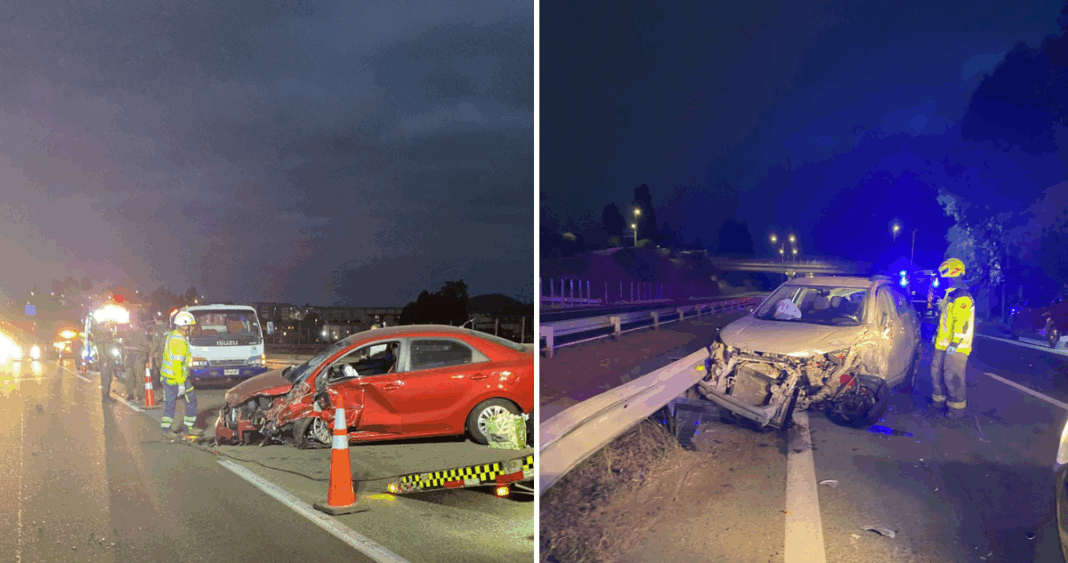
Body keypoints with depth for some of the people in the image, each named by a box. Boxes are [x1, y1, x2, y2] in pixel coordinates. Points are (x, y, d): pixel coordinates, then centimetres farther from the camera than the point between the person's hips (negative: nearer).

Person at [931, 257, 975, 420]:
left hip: (956, 347, -10)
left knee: (953, 377, -6)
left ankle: (956, 407, 4)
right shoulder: (949, 295, 15)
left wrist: (955, 343, -27)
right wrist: (938, 334, 28)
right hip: (943, 344, 10)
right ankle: (939, 401, 31)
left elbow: (962, 323, -25)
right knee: (937, 372, 18)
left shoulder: (963, 298, -19)